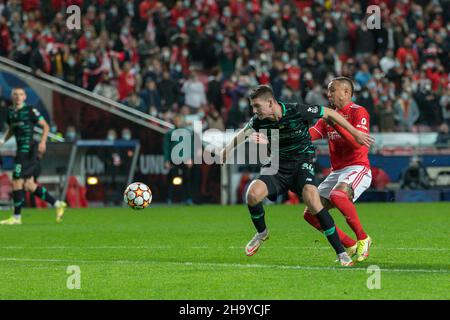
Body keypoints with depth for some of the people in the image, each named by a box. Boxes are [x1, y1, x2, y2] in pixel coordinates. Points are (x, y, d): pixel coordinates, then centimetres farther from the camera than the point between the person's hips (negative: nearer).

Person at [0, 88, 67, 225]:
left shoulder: (30, 110, -8)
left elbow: (46, 126, -6)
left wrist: (43, 142, -18)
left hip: (29, 150, -8)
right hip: (21, 150, 8)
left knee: (17, 182, -8)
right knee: (28, 185, 8)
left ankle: (16, 217, 0)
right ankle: (57, 204, 17)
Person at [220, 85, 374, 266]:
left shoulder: (298, 111, -20)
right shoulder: (259, 121, -8)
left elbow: (329, 113, -7)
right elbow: (242, 134, 15)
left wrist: (355, 133, -3)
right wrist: (224, 152, 11)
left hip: (302, 163, -4)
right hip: (277, 166, 4)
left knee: (312, 201, -29)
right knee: (253, 193, -23)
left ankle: (341, 253, -20)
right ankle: (262, 233, 9)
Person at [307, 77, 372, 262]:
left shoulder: (358, 112, -5)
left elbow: (357, 142, -19)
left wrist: (336, 123, -22)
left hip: (358, 168, -8)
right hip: (336, 171, 8)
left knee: (337, 195, -37)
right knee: (310, 214, -2)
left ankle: (363, 238, -20)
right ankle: (350, 246, 5)